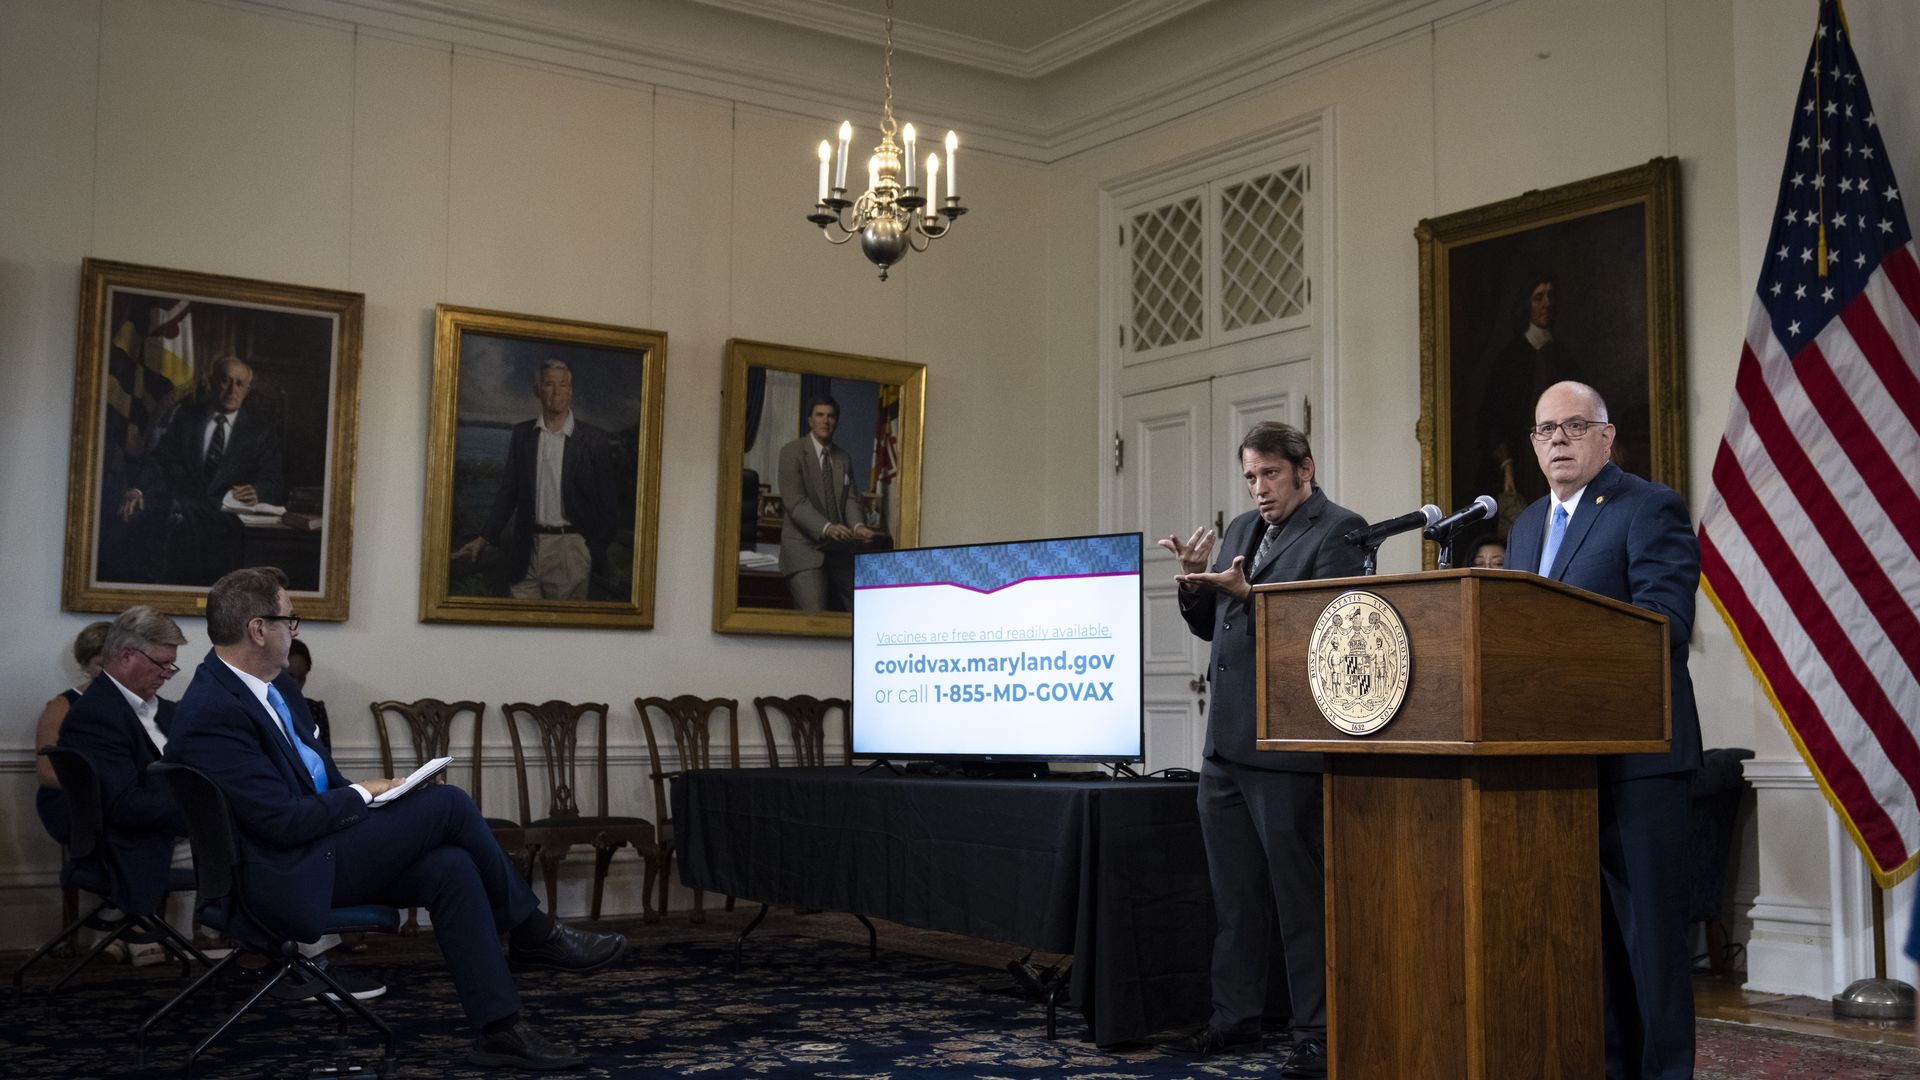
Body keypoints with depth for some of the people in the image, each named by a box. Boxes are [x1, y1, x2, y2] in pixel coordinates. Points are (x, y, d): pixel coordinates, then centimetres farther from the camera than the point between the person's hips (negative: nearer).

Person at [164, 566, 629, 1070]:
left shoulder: (274, 684, 9)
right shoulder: (211, 714, -22)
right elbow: (282, 820, -23)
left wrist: (361, 798, 2)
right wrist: (362, 796, -9)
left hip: (320, 839, 9)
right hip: (291, 877, -9)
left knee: (451, 867, -11)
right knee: (448, 802, -15)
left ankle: (500, 1029, -7)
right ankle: (531, 930, 5)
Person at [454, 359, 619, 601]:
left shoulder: (594, 439, 1)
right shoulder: (522, 434, 10)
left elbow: (605, 501, 2)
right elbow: (508, 492, 14)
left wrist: (597, 553, -3)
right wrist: (484, 538, 7)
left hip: (570, 547, -3)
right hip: (527, 549, 3)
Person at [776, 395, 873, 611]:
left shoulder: (843, 459, 15)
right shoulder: (792, 452, -3)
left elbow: (850, 499, 8)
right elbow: (795, 502, -13)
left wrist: (858, 526, -14)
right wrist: (826, 528, -28)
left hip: (840, 550, 6)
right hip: (804, 548, -6)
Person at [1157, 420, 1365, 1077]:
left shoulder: (1338, 530, -6)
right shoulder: (1241, 530, 17)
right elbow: (1209, 626, 20)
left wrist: (1249, 594, -24)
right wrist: (1193, 583, 0)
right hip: (1226, 744, 8)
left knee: (1300, 895, -1)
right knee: (1234, 892, 16)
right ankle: (1235, 1015, 27)